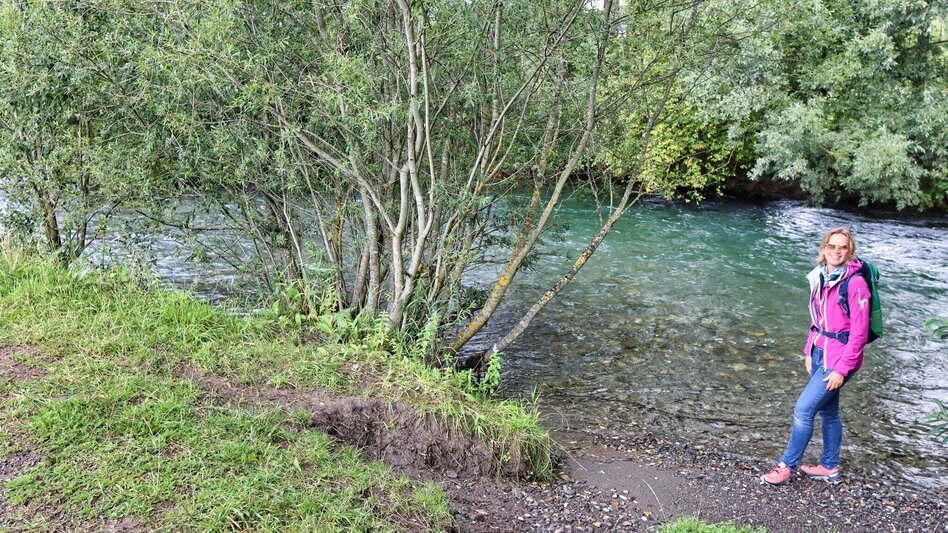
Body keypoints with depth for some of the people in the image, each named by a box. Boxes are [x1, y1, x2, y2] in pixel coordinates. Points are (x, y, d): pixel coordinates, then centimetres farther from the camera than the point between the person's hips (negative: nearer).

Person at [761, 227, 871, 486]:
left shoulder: (855, 283, -18)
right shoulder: (821, 278, 5)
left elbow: (859, 333, -17)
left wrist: (842, 369, -17)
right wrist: (809, 352, 12)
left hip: (838, 358, -7)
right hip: (819, 354, 7)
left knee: (803, 409, -7)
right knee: (828, 412, 17)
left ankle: (787, 465, 8)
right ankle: (829, 467, 31)